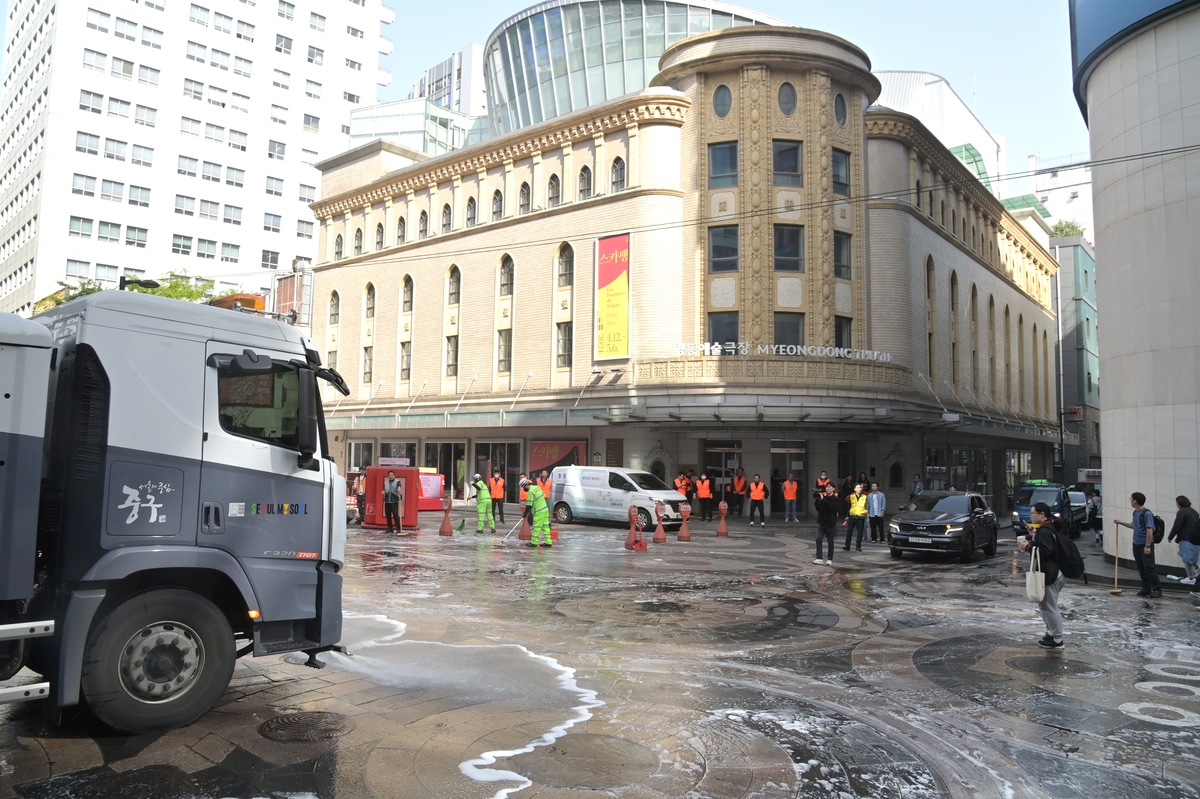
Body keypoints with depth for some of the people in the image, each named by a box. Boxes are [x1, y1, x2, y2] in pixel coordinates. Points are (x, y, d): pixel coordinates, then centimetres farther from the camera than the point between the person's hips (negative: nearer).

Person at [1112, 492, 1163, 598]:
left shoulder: (1147, 513, -15)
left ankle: (1157, 589, -1)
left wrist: (1148, 546, -21)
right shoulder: (1135, 513, 12)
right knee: (1141, 568, 10)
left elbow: (1150, 530, -19)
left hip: (1145, 545, -9)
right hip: (1136, 544, 9)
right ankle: (1146, 588, 17)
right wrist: (1121, 523, 23)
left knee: (1149, 567, -7)